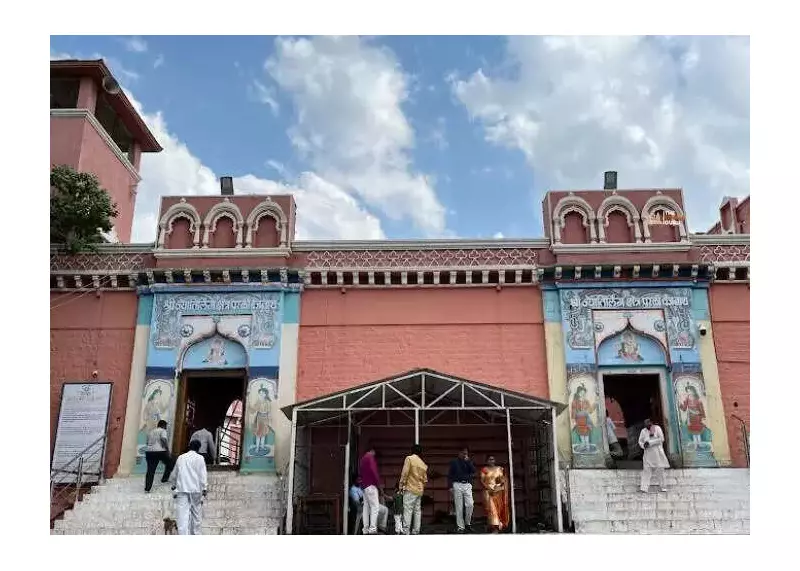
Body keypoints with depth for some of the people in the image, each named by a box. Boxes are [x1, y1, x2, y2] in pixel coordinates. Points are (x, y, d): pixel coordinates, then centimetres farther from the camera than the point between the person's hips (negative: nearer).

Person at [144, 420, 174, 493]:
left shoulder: (151, 432, 22)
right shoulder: (162, 431, 0)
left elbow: (147, 443, 22)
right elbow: (164, 439, -17)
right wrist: (167, 449, -12)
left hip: (149, 452, 6)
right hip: (161, 452, -6)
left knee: (150, 471, 5)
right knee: (170, 463, 16)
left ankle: (147, 488, 2)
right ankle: (164, 479, 12)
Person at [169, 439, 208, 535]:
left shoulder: (181, 457, 12)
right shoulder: (200, 458, 1)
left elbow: (174, 474, 23)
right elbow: (203, 474, -6)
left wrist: (174, 485, 38)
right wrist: (205, 488, -6)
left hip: (181, 489, 2)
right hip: (195, 489, -2)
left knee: (183, 515, -5)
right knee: (196, 514, 13)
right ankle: (195, 534, 19)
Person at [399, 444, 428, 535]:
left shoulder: (409, 458, -5)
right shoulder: (423, 464, 13)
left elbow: (404, 473, -13)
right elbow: (425, 479, 13)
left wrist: (401, 485, -8)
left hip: (410, 489, -6)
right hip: (419, 490, 6)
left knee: (408, 511, -8)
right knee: (417, 511, 9)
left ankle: (406, 532, -13)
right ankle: (416, 532, 9)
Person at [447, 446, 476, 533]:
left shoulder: (469, 462, 17)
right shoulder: (454, 462, 9)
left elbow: (473, 471, 0)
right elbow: (450, 475, 5)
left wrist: (468, 461, -5)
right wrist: (450, 486, -4)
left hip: (467, 485, 2)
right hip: (457, 485, -2)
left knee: (470, 504, -10)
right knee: (459, 507, -3)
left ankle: (468, 523, 8)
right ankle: (460, 527, 1)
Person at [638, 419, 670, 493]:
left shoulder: (657, 428, -2)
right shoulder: (643, 431, 6)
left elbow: (661, 439, -12)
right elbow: (640, 441, 11)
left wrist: (650, 443, -15)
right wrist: (643, 445, -13)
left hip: (657, 453, -1)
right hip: (648, 454, 2)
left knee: (660, 470, 4)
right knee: (646, 470, -5)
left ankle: (663, 487, 18)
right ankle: (644, 487, -8)